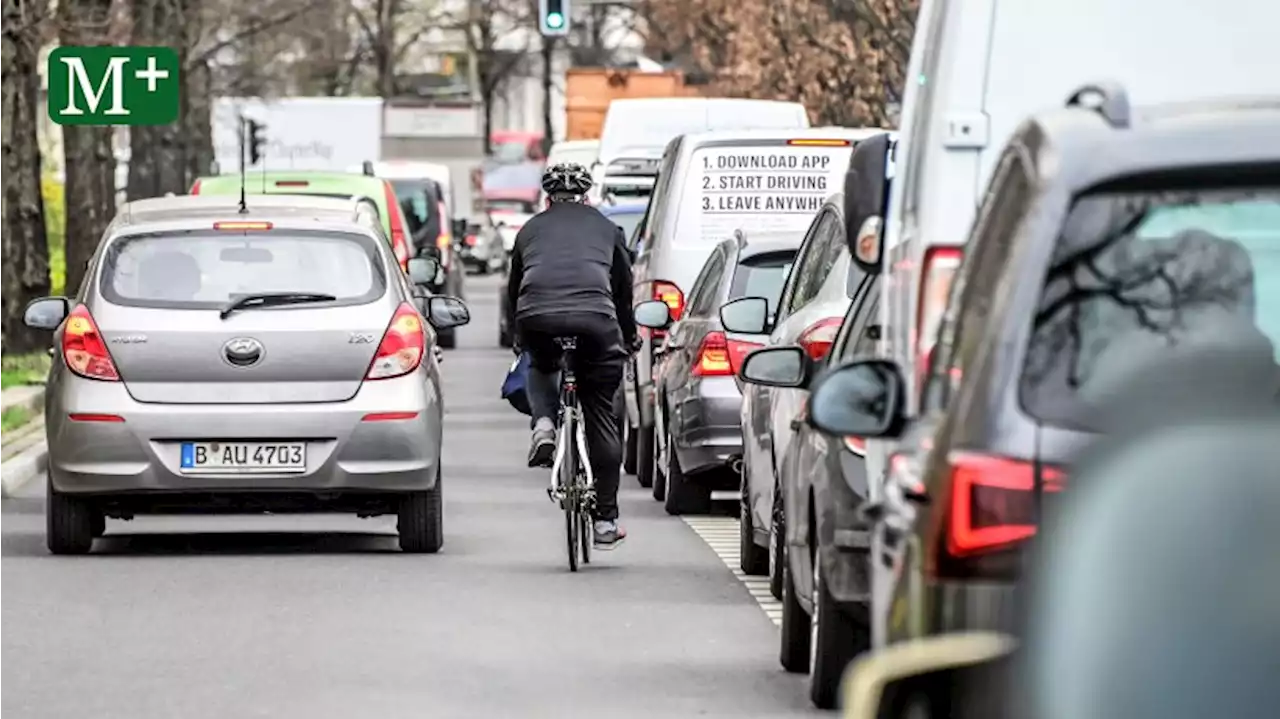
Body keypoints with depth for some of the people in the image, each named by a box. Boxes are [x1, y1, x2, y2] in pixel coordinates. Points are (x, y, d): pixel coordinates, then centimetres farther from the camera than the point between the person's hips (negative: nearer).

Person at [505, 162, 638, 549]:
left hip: (536, 316, 1)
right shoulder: (606, 228, 26)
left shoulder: (530, 228, 27)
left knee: (541, 369, 37)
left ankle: (544, 424, 5)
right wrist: (629, 339, 49)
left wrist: (518, 337, 52)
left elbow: (514, 288, 36)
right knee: (601, 417, 12)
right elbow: (624, 287, 33)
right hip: (595, 317, -1)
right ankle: (605, 520, 12)